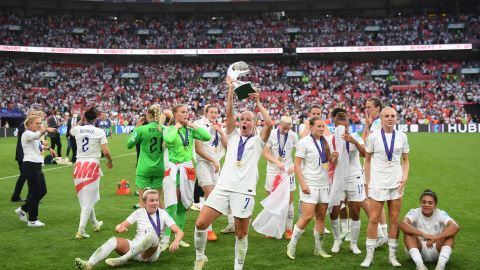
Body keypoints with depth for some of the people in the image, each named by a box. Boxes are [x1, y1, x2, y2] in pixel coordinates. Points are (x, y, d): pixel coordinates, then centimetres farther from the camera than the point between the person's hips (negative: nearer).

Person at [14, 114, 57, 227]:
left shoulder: (35, 135, 17)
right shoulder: (27, 134, -12)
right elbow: (36, 135, -37)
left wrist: (48, 148, 29)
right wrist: (46, 129, -52)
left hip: (37, 166, 9)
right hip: (30, 166, -9)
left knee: (42, 191, 11)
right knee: (34, 192, -3)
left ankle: (22, 210, 26)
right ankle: (32, 220, 8)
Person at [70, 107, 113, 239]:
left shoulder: (77, 130, 4)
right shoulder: (99, 132, -6)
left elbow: (71, 131, 30)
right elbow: (106, 152, -8)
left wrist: (81, 121, 27)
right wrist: (110, 161, 10)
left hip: (79, 166, 4)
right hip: (92, 166, -4)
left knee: (86, 199, 18)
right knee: (88, 201, 0)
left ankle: (95, 224, 36)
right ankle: (81, 231, -5)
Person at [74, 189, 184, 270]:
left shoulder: (162, 214, -1)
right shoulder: (139, 212, 5)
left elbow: (179, 231, -7)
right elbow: (119, 226, 3)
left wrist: (176, 242, -29)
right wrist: (119, 228, -22)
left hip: (151, 252, -2)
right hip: (135, 246, 3)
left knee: (153, 234, -35)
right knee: (113, 240, -26)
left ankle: (123, 259, -30)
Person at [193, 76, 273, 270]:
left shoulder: (258, 141, 9)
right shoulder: (233, 136, 16)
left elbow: (269, 123, -9)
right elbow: (229, 114, 2)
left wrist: (258, 103, 0)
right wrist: (231, 89, -6)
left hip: (244, 192, -2)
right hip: (223, 188, 2)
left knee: (241, 234, 3)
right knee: (200, 223, -5)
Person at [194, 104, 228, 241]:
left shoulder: (219, 128, 12)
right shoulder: (201, 127, -7)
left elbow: (227, 146, 3)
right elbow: (198, 149, -10)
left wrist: (221, 132, -7)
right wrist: (213, 161, -11)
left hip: (216, 164, 6)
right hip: (203, 163, -6)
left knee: (210, 197, 8)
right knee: (210, 197, -15)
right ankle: (208, 230, -11)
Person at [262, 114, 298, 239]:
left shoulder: (293, 135, -2)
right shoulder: (271, 135, -7)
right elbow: (264, 152, -7)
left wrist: (294, 165, -9)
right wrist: (277, 162, -18)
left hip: (288, 171, 1)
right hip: (273, 171, -1)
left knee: (289, 201, 1)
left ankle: (289, 229, 9)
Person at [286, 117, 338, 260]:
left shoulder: (324, 142, 10)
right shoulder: (304, 142, -7)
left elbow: (331, 161, 20)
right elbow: (297, 165, -10)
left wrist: (335, 157, -4)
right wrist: (302, 183, -18)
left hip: (323, 184, 6)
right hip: (309, 185, -6)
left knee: (321, 217, 6)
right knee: (307, 216, -11)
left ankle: (318, 248, 17)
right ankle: (292, 245, 5)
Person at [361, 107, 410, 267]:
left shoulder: (402, 137, 3)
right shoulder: (373, 136, -4)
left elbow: (405, 160, 11)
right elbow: (367, 160, 3)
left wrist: (405, 177, -4)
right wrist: (367, 181, -1)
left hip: (396, 182, 2)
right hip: (377, 182, -2)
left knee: (394, 219, 6)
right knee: (374, 219, -1)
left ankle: (392, 255, 17)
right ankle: (369, 256, 10)